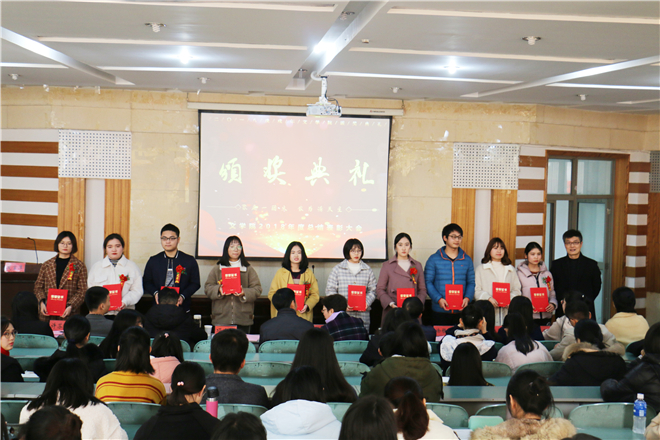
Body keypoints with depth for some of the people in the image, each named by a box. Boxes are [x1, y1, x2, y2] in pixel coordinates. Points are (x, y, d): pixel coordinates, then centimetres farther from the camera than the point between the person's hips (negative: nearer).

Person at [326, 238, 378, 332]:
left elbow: (372, 291, 12)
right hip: (342, 315, -1)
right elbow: (330, 291, 3)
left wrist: (366, 303, -8)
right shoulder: (337, 269, 7)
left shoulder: (368, 270, 12)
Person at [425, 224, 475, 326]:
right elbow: (428, 282, -1)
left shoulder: (467, 260, 11)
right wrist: (439, 299, -14)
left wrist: (467, 298, -7)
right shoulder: (434, 259, 3)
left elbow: (471, 282, 11)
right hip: (440, 310, -2)